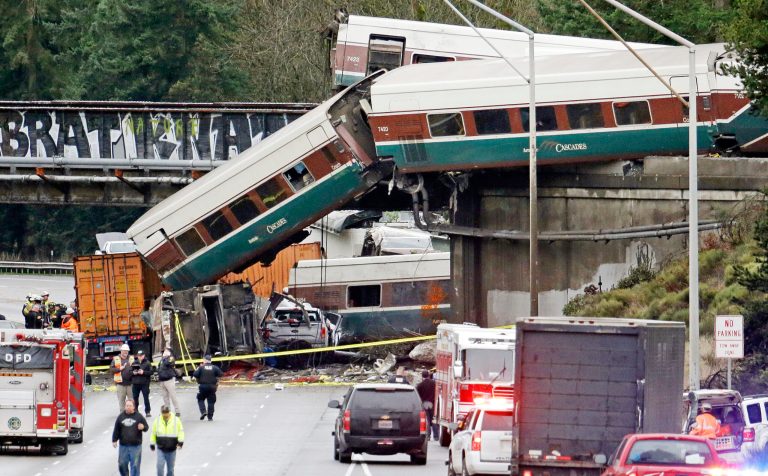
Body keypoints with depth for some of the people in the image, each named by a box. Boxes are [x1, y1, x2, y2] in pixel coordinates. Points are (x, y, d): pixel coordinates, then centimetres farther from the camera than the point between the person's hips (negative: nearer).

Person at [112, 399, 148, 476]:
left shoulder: (138, 416, -1)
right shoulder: (121, 416, 4)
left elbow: (146, 427, 5)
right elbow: (116, 430, 9)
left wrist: (143, 427, -18)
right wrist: (114, 440, 4)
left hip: (135, 446, -2)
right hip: (123, 446, 2)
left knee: (135, 465, 0)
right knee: (122, 464, 7)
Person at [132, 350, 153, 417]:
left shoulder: (147, 363, 0)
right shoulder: (134, 363, 12)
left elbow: (151, 372, -6)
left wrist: (143, 372, -18)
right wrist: (133, 372, -7)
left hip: (144, 383, -4)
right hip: (135, 383, 4)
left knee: (146, 398, -3)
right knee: (135, 398, 7)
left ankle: (148, 412, 3)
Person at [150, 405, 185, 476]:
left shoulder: (176, 420, -4)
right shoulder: (157, 421, -1)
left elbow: (181, 431, 2)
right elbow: (153, 433, 9)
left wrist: (180, 442, -10)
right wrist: (152, 444, 10)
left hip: (172, 449, 0)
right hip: (161, 449, 0)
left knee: (170, 468, 10)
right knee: (160, 466, -11)